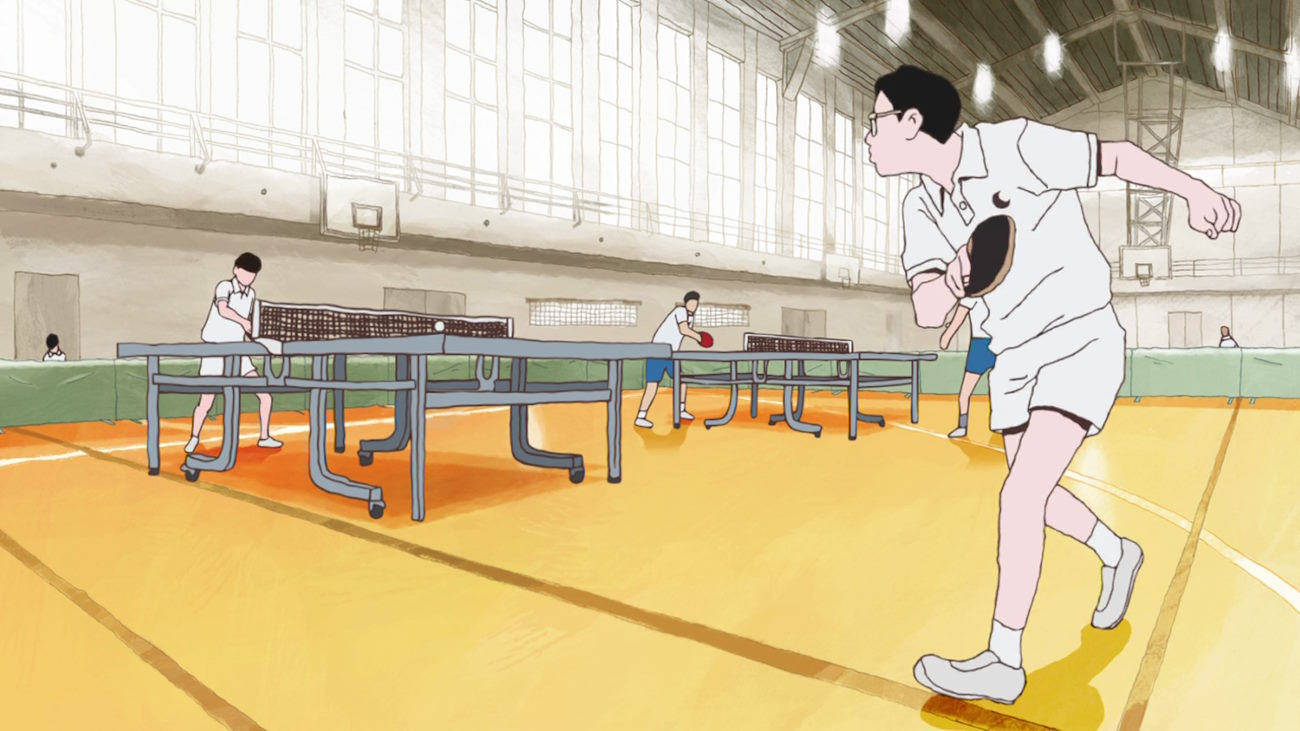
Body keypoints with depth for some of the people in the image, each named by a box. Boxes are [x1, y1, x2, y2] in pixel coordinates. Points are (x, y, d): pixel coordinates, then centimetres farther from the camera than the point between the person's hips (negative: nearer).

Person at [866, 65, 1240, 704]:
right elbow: (928, 314, -9)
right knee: (1035, 495, 16)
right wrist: (950, 281, -30)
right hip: (1014, 356, 7)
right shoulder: (922, 207, 0)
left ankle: (1002, 663, -3)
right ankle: (1118, 555, 46)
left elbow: (1117, 156, -5)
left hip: (1082, 341, -7)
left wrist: (1194, 192, -12)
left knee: (1020, 495, -15)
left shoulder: (1015, 147, -17)